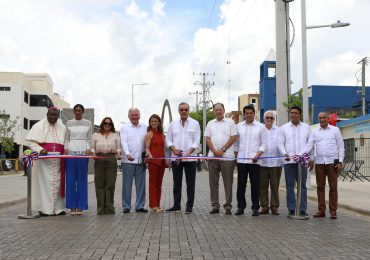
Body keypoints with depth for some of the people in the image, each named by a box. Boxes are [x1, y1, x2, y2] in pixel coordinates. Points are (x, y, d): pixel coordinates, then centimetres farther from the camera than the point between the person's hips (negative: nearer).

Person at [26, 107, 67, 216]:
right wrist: (40, 149, -19)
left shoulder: (62, 128, 14)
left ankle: (58, 207, 8)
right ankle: (44, 208, -1)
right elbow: (31, 141, -2)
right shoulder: (39, 126, 4)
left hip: (58, 161, 3)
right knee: (44, 182, -5)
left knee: (57, 183, 3)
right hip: (43, 159, -3)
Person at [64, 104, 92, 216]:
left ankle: (80, 206, 5)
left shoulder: (88, 123, 9)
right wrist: (66, 149, -2)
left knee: (82, 179, -1)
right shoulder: (69, 123, 11)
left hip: (83, 152, -1)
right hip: (71, 152, 1)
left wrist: (88, 150, -6)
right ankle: (72, 207, 4)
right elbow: (66, 139, 11)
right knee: (71, 179, -2)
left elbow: (89, 139, 7)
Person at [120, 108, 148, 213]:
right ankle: (126, 206, 8)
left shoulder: (145, 127, 12)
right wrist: (128, 154, -22)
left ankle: (140, 206, 13)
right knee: (127, 184, 1)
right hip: (128, 160, -2)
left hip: (141, 160, 2)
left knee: (141, 184, 6)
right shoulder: (124, 127, 6)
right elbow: (123, 142, -6)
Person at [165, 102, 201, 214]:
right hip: (176, 158, 2)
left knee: (190, 183, 2)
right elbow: (168, 139, 10)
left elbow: (197, 141, -2)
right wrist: (173, 149, -9)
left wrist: (188, 153, -14)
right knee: (177, 183, 9)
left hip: (190, 158, -2)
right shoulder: (173, 124, 9)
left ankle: (189, 206, 9)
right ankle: (176, 205, 18)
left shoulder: (195, 123, 2)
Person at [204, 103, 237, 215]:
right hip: (212, 156, 3)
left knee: (228, 182, 0)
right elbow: (207, 139, 8)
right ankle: (215, 205, 13)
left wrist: (222, 150, -10)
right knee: (213, 182, 5)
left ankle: (228, 206, 7)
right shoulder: (210, 123, 15)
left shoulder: (230, 122, 5)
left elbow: (233, 137, -3)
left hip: (227, 156, -3)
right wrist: (214, 151, -7)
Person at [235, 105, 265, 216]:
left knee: (255, 185, 1)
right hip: (241, 160, 2)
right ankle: (241, 206, 13)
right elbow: (235, 141, 13)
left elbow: (263, 144, 2)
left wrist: (257, 155, -12)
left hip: (254, 161, -2)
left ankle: (255, 208, 9)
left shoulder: (260, 127, 4)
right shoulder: (239, 126, 11)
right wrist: (235, 154, 4)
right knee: (241, 184, 4)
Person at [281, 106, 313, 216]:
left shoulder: (306, 127, 11)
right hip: (289, 161, 0)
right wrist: (285, 153, -14)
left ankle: (302, 209, 6)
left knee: (302, 185, 2)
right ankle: (291, 209, 8)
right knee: (290, 186, 2)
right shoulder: (284, 127, 9)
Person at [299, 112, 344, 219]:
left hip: (332, 162, -2)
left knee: (333, 187, 0)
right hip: (319, 162, 2)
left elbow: (341, 146, 4)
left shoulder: (335, 130, 5)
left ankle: (333, 211, 5)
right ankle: (321, 210, 11)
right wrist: (299, 155, -15)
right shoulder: (314, 132, 9)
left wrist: (340, 161, -5)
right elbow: (308, 146, 2)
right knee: (320, 187, 5)